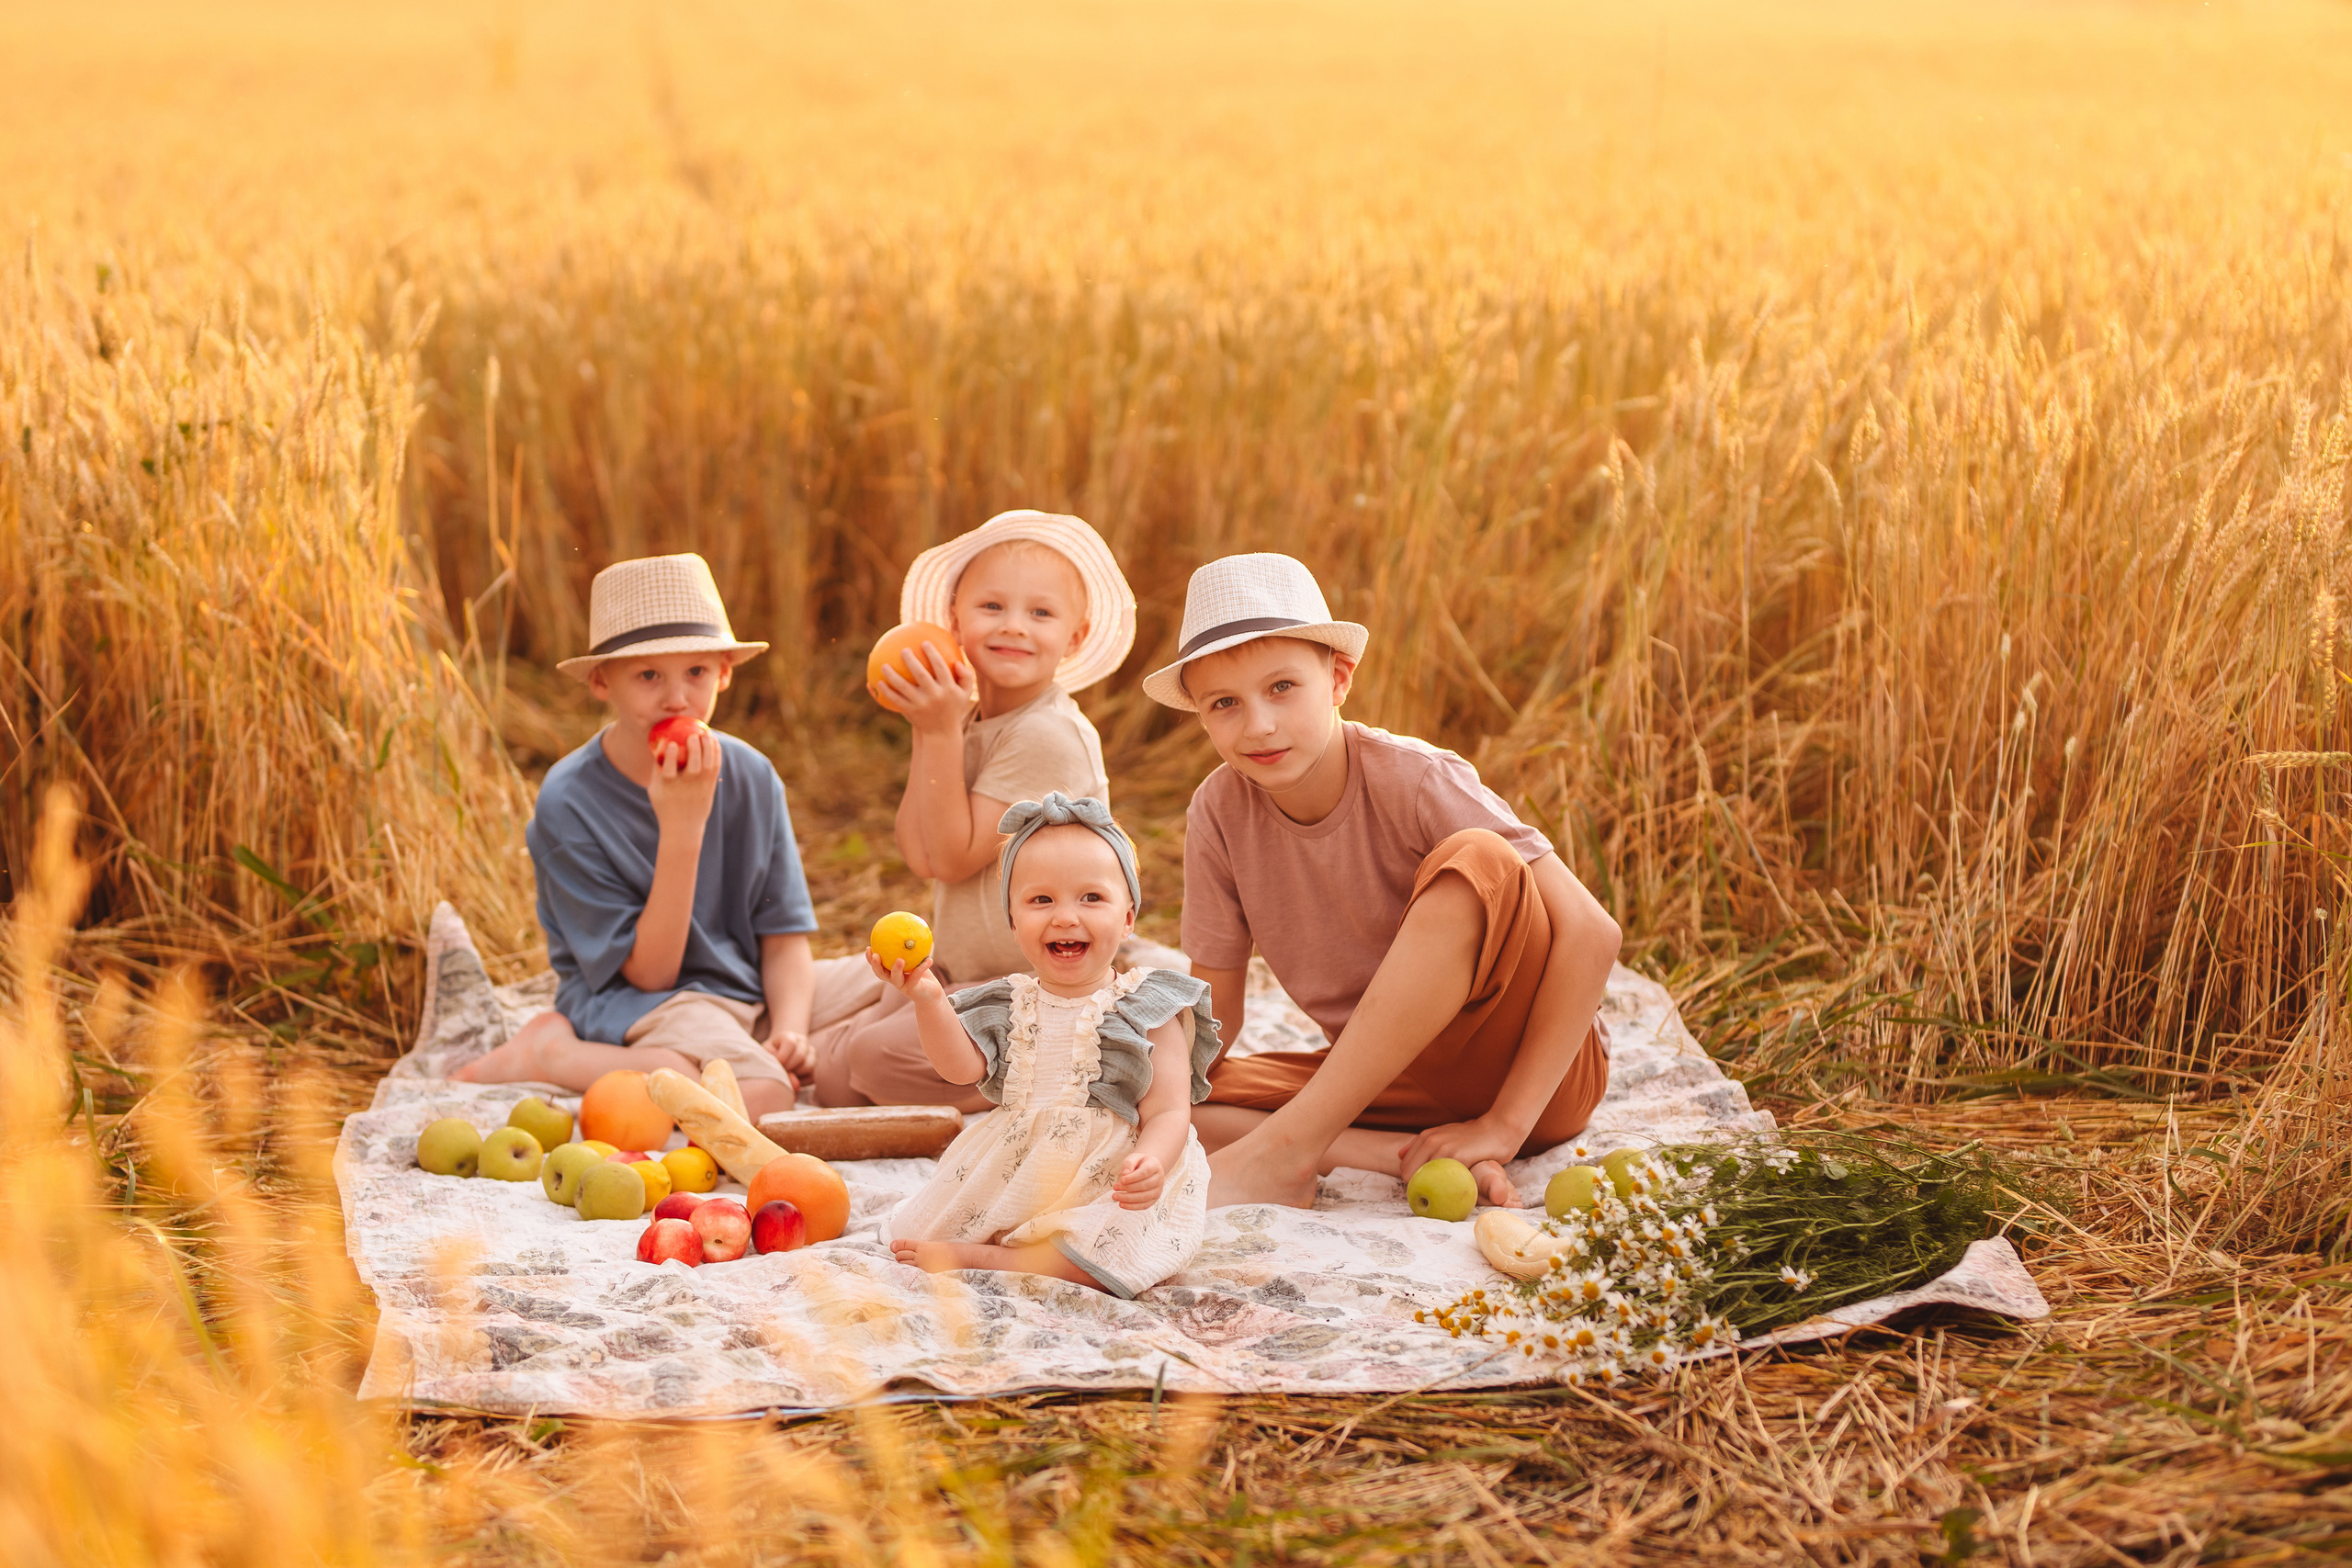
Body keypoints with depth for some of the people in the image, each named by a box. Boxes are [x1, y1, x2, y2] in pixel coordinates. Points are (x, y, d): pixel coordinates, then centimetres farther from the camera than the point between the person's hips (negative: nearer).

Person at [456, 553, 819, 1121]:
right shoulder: (569, 801, -13)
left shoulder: (751, 779, 1)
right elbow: (650, 973, -13)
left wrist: (790, 1028, -19)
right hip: (627, 1006, -7)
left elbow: (783, 939, 3)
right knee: (757, 1094, -35)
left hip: (746, 997, 7)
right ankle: (551, 1051, -11)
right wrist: (682, 829, -23)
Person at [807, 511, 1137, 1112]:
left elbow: (955, 857, -21)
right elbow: (920, 856, -4)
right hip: (957, 973, 9)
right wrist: (927, 733, -8)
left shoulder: (1048, 737, -21)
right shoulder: (968, 722, 6)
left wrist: (944, 734, -22)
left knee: (874, 1060, -22)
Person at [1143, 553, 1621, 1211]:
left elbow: (1591, 933, -24)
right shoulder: (1219, 812, -7)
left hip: (1533, 1067, -4)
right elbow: (1215, 1010, 2)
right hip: (1395, 1080, 4)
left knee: (1477, 863, -32)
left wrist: (1503, 1124, -27)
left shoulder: (1415, 780, -19)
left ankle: (1286, 1150, -28)